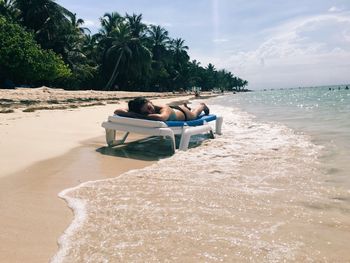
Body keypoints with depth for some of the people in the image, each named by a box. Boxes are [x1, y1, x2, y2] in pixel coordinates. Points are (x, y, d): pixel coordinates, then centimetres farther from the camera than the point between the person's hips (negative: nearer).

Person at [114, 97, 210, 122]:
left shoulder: (164, 108, -50)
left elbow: (161, 117, -78)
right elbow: (117, 111, -39)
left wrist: (140, 116, -66)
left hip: (182, 112, -3)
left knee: (194, 114, 34)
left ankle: (202, 105, 65)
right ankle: (184, 105, 71)